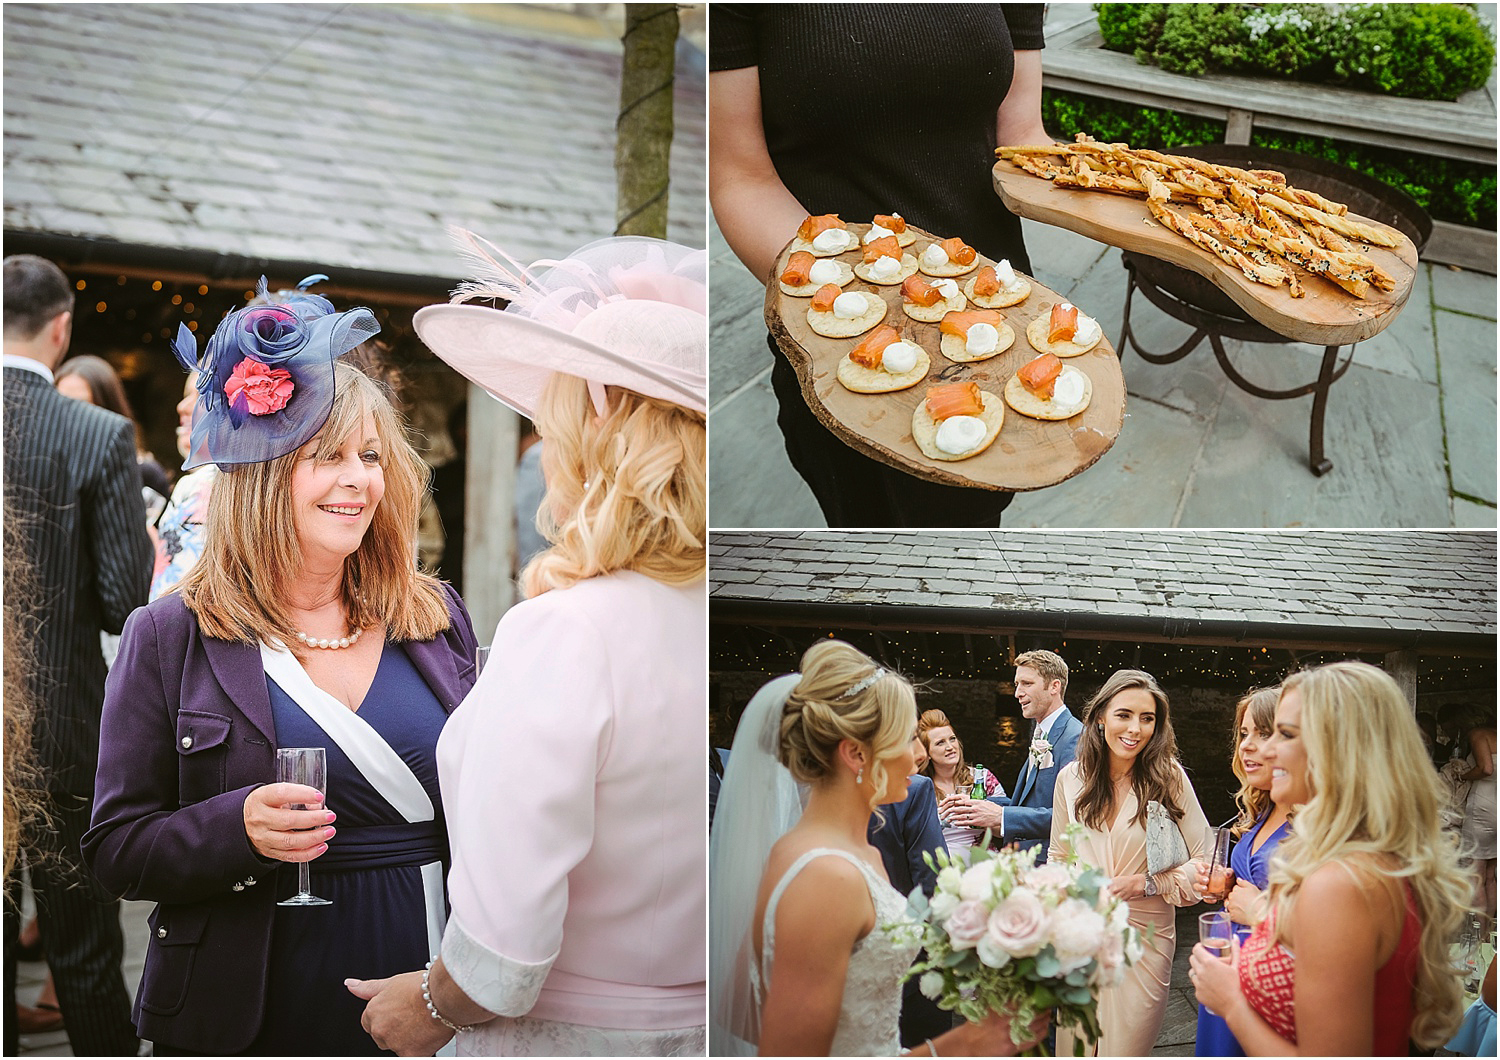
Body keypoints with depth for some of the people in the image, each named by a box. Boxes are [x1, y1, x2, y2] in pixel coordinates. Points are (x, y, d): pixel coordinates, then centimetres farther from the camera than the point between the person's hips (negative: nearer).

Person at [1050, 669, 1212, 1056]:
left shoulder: (1169, 777, -8)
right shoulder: (1071, 778, 2)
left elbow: (1204, 864, -5)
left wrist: (1144, 884, -16)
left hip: (1144, 936, -3)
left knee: (1125, 1047, 5)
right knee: (1073, 1045, 11)